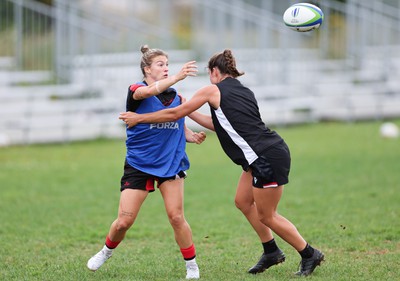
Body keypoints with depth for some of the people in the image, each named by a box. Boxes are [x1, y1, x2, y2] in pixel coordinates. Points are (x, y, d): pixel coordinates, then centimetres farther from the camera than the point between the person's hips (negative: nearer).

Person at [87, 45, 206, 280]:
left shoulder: (176, 96, 6)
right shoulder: (136, 90, -7)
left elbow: (182, 129, 15)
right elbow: (151, 91, -32)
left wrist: (193, 137, -8)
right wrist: (177, 77, -45)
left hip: (171, 164, 2)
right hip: (138, 165, -2)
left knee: (176, 217, -9)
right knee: (124, 221, -2)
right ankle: (107, 251, 28)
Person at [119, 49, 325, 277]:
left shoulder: (213, 90, -3)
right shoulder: (244, 91, 18)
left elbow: (174, 114, 3)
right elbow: (220, 124, 27)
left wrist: (138, 118, 13)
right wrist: (188, 111, 32)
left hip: (268, 158, -8)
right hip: (263, 157, 8)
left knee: (267, 216, 2)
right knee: (243, 201, 18)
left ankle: (310, 255, 10)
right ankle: (272, 252, 23)